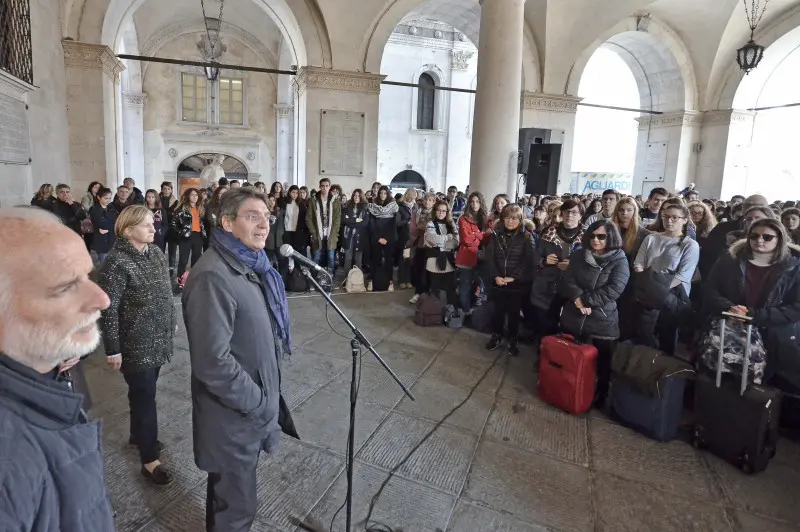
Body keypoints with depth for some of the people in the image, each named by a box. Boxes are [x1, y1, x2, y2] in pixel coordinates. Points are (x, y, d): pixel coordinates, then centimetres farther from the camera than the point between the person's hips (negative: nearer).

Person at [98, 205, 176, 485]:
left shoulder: (156, 252, 3)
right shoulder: (117, 262, -20)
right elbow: (108, 309, -18)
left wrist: (172, 322, 18)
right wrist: (112, 349, -16)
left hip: (159, 339, 7)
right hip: (136, 344, -7)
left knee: (144, 393, 22)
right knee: (144, 397, 2)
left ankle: (138, 435, 43)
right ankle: (149, 460, 16)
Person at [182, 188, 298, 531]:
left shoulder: (250, 265, 5)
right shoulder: (213, 277, -26)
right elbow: (213, 362, -29)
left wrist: (264, 397, 13)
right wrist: (260, 403, -18)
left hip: (253, 406, 9)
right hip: (234, 415, -9)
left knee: (233, 495, 28)